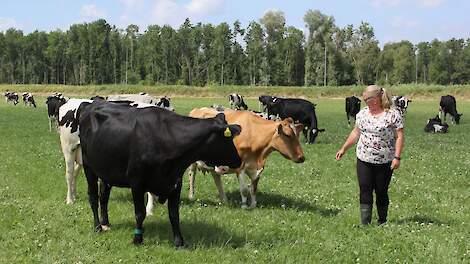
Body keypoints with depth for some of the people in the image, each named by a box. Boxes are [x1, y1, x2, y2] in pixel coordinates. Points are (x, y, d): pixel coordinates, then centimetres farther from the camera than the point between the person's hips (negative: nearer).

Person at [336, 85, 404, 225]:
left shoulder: (393, 115, -8)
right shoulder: (362, 113, 8)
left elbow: (400, 136, -10)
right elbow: (356, 132, 18)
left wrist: (397, 157, -17)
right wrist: (344, 148, 16)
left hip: (385, 162, -4)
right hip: (364, 160, 4)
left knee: (381, 192, 6)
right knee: (365, 191, -3)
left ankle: (382, 223, 20)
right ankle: (365, 224, -3)